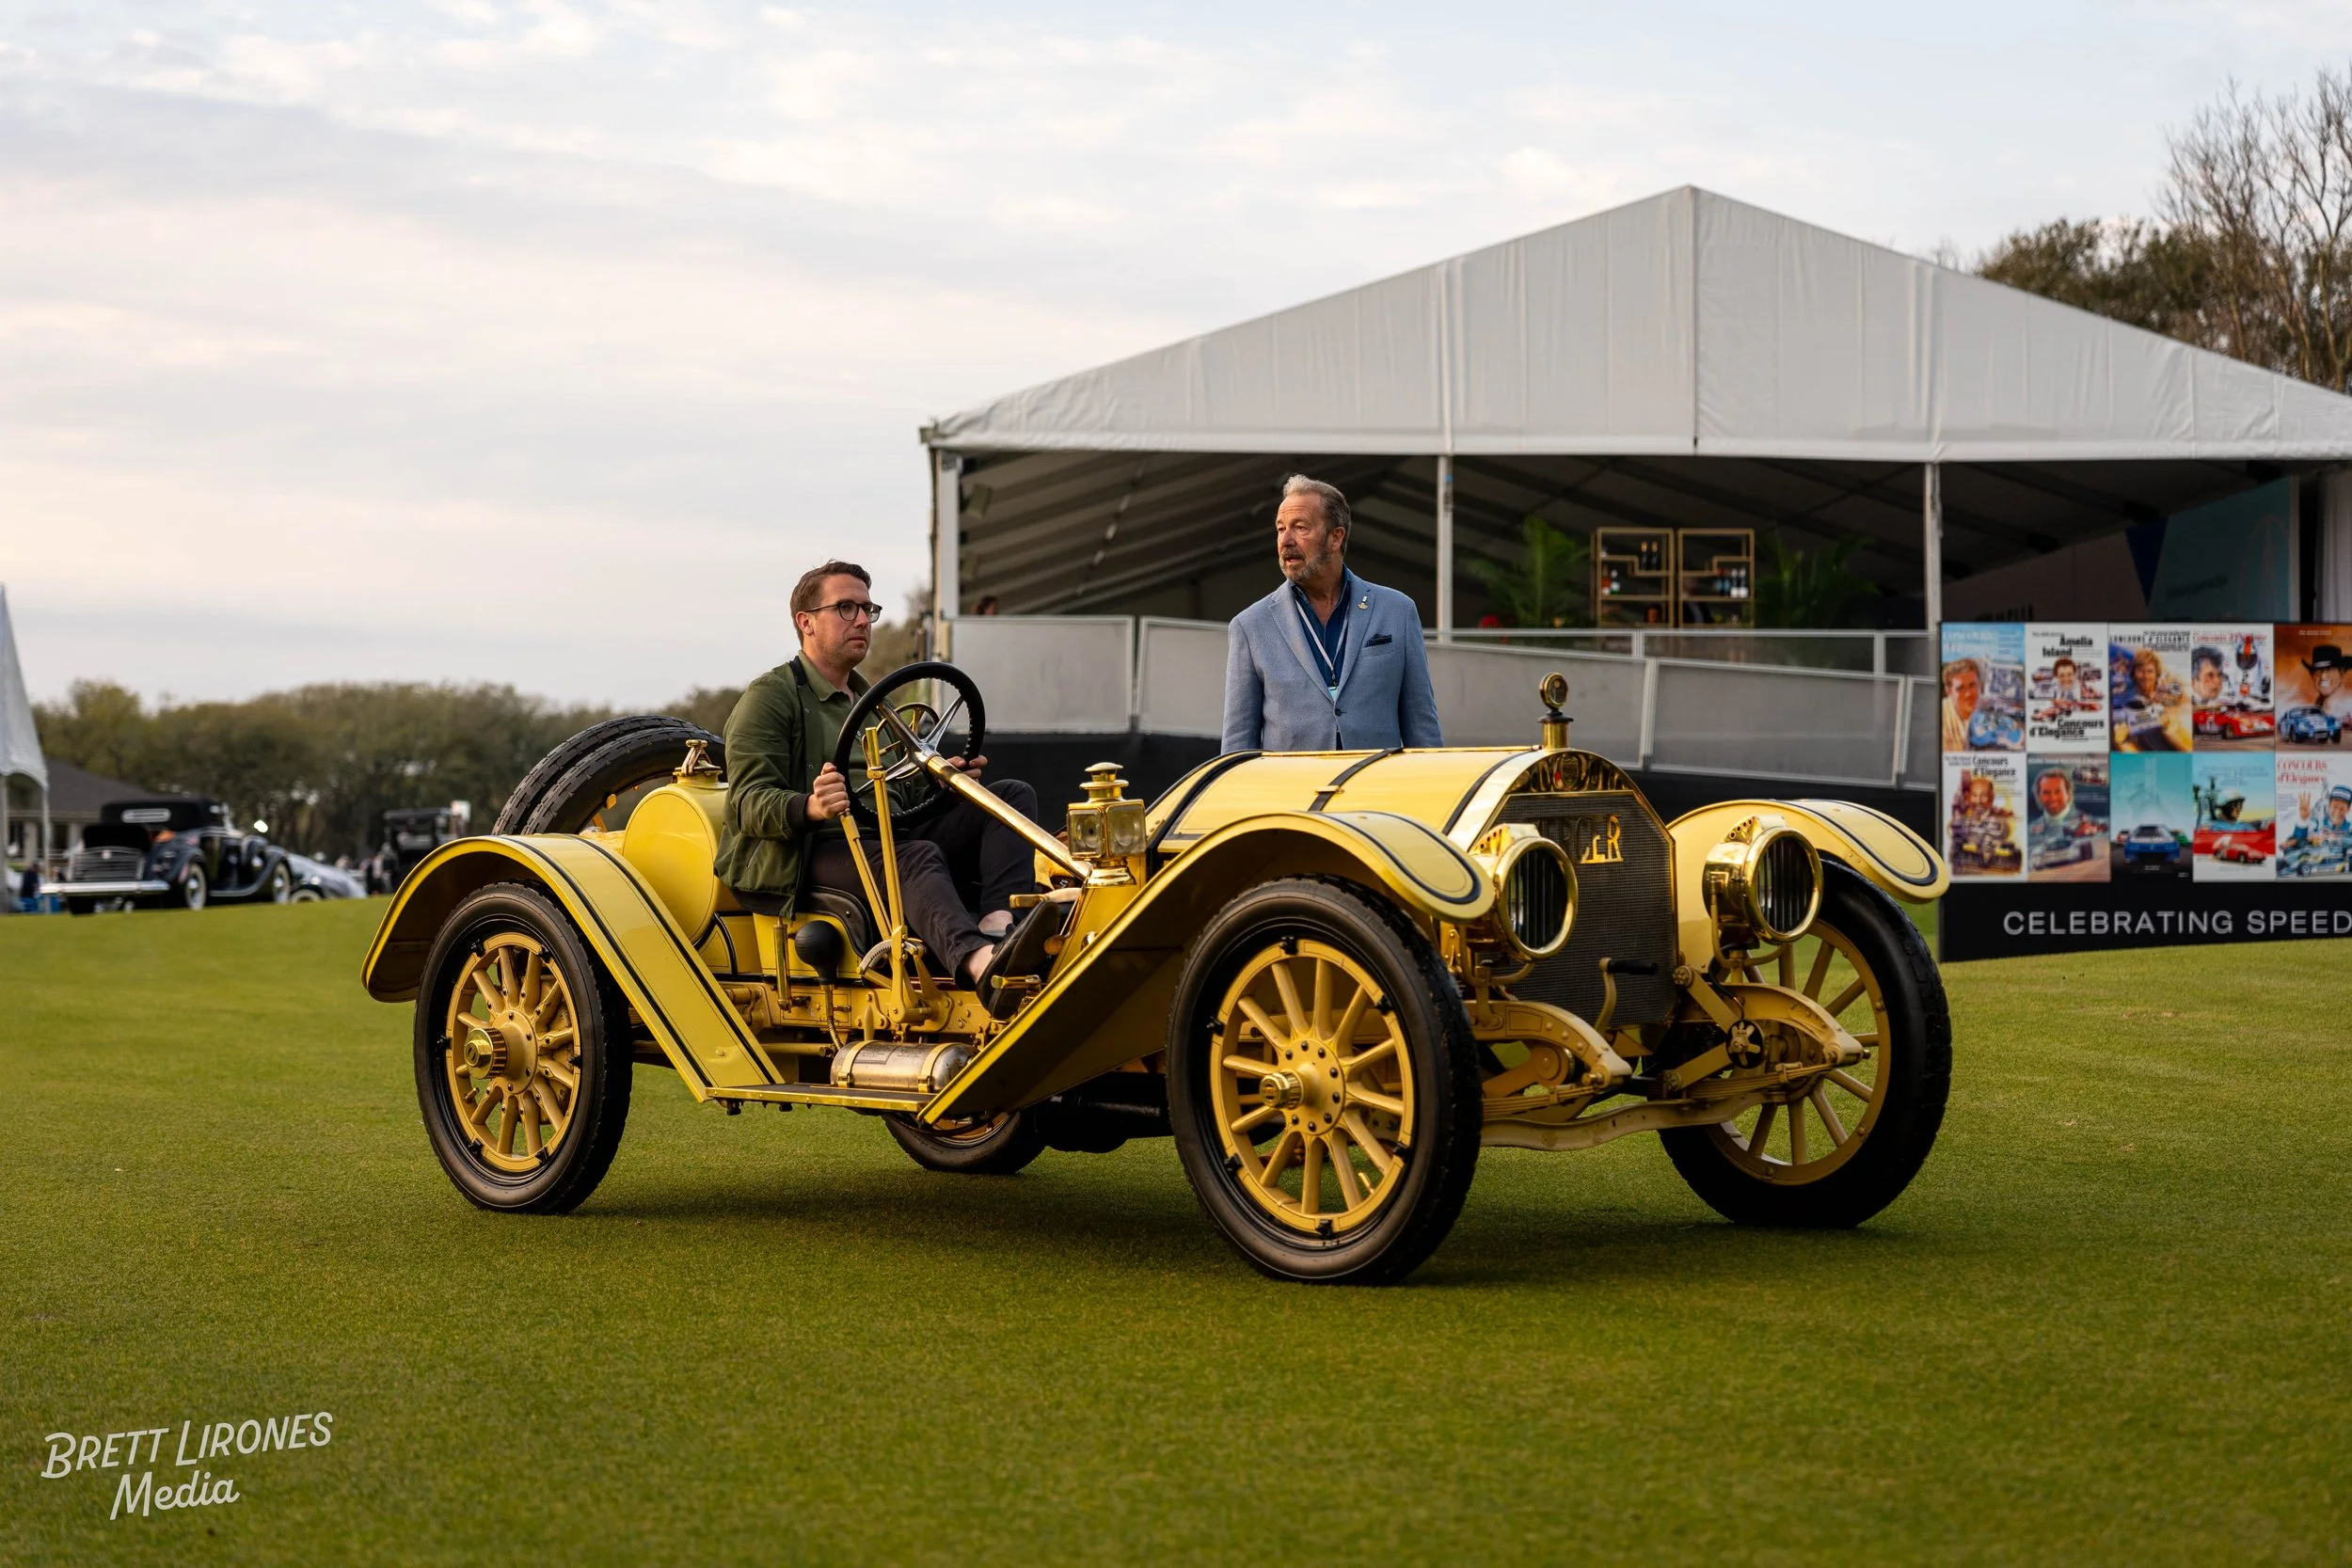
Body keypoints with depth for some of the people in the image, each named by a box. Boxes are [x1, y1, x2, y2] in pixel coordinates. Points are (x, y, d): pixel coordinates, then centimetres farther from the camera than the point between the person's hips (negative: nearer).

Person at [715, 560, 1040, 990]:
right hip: (803, 858, -8)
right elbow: (749, 802, -10)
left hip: (880, 841, 8)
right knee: (917, 857, -38)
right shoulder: (770, 697, 2)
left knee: (1013, 795, -7)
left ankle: (998, 922, -36)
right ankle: (980, 962, -69)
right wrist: (810, 808, -32)